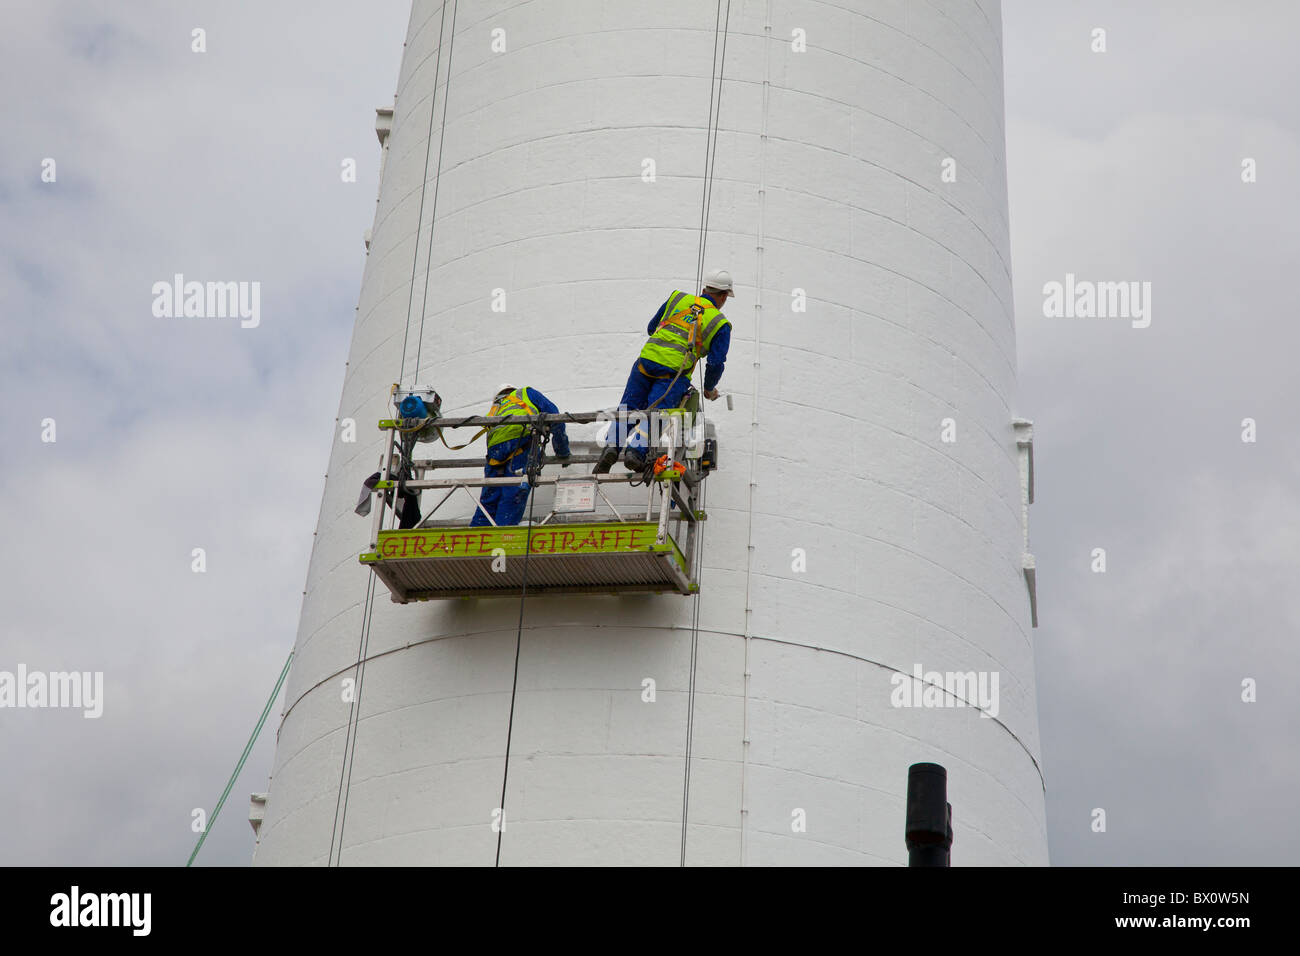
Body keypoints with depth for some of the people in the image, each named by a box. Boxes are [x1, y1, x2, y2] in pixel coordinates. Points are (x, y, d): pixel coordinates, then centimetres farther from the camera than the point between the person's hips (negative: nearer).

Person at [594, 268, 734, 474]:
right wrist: (709, 389, 23)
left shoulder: (678, 298, 20)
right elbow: (716, 363, 6)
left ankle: (612, 445, -14)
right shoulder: (721, 324, 12)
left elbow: (651, 328, 26)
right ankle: (636, 450, -34)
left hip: (647, 358, 3)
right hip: (675, 372, -3)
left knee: (627, 408, 7)